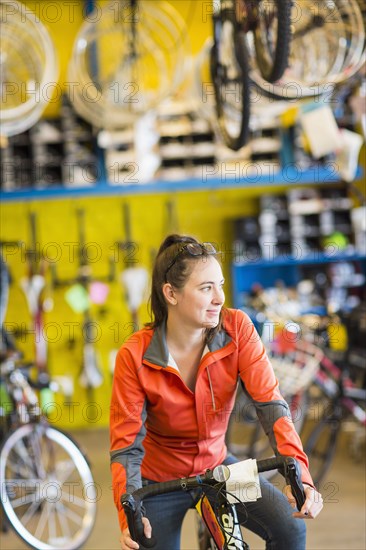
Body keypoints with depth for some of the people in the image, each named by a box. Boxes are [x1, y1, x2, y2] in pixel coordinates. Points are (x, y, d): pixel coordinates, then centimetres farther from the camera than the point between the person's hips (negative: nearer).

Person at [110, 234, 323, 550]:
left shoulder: (236, 328, -17)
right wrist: (129, 517, -36)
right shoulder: (135, 356, -21)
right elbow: (126, 446, -20)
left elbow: (270, 403, -24)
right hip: (160, 480, -2)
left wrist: (300, 474, -40)